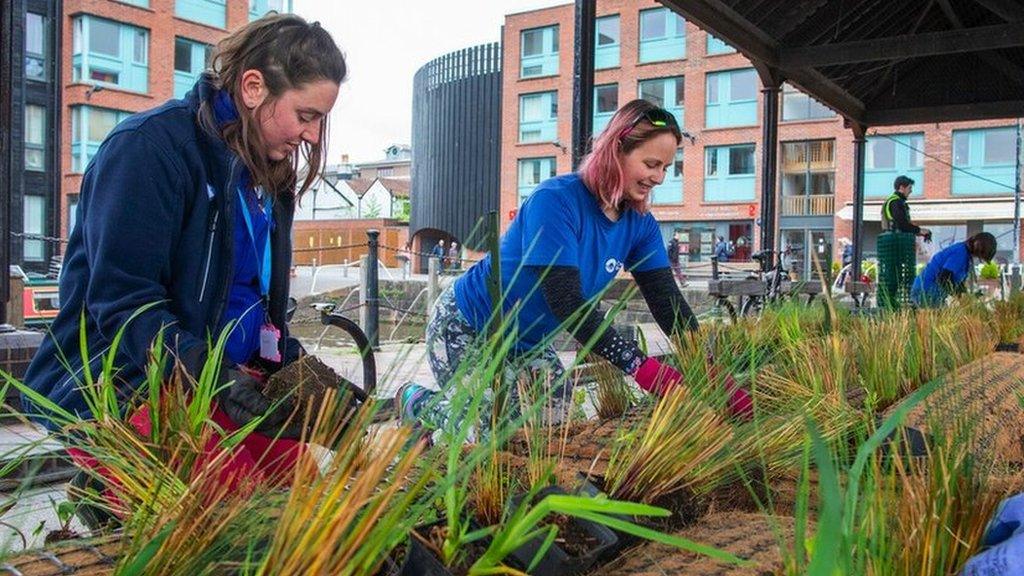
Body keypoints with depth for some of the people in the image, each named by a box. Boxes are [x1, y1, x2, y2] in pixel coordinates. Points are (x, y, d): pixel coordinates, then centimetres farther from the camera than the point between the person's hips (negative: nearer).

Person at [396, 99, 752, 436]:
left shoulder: (640, 225, -7)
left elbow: (668, 301, -10)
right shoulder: (555, 201, -28)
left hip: (531, 344, 8)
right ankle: (416, 403, 16)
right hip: (465, 330, -7)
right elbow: (566, 300, -35)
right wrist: (639, 365, -42)